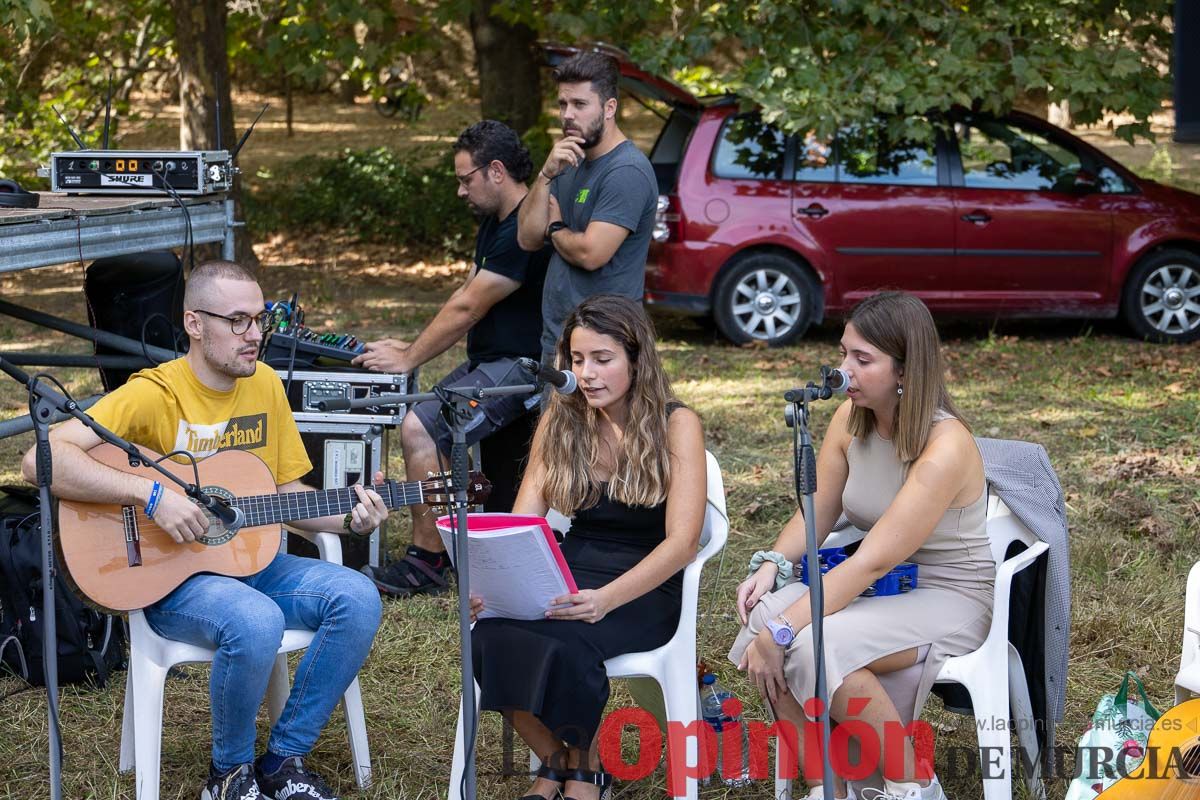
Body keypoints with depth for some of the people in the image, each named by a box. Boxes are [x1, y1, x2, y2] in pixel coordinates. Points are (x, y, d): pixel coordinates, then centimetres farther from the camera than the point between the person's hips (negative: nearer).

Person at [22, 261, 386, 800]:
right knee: (256, 621, -36)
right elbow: (41, 460, -24)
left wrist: (347, 518, -4)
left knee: (357, 598, -18)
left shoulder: (265, 384, 7)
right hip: (170, 578, -6)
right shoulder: (153, 395, -14)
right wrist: (151, 494, -30)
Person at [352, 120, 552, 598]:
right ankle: (450, 540, 7)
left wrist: (408, 361, -13)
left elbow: (466, 309, -19)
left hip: (518, 368, -11)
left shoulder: (526, 232, -20)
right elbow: (465, 299, 20)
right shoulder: (494, 222, 14)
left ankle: (426, 563, -16)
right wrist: (412, 348, 11)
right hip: (486, 362, 11)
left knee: (419, 428, -22)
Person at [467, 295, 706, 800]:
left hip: (644, 591, -4)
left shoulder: (675, 425, -6)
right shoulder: (559, 422, 7)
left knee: (562, 640, -35)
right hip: (567, 579, 4)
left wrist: (607, 598, -30)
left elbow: (681, 542, -14)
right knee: (491, 635, -29)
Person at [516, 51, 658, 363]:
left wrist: (554, 228, -2)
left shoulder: (627, 171, -16)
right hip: (555, 338, 9)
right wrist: (546, 175, -8)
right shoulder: (570, 163, 13)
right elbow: (528, 238, 6)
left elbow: (590, 254, -23)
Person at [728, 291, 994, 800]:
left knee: (818, 643, -32)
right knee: (765, 613, -22)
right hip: (878, 586, 7)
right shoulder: (850, 420, -2)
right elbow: (818, 512, 8)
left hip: (950, 600, -7)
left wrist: (782, 632, -31)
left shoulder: (945, 448, -25)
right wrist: (773, 563, -13)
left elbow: (873, 562, -29)